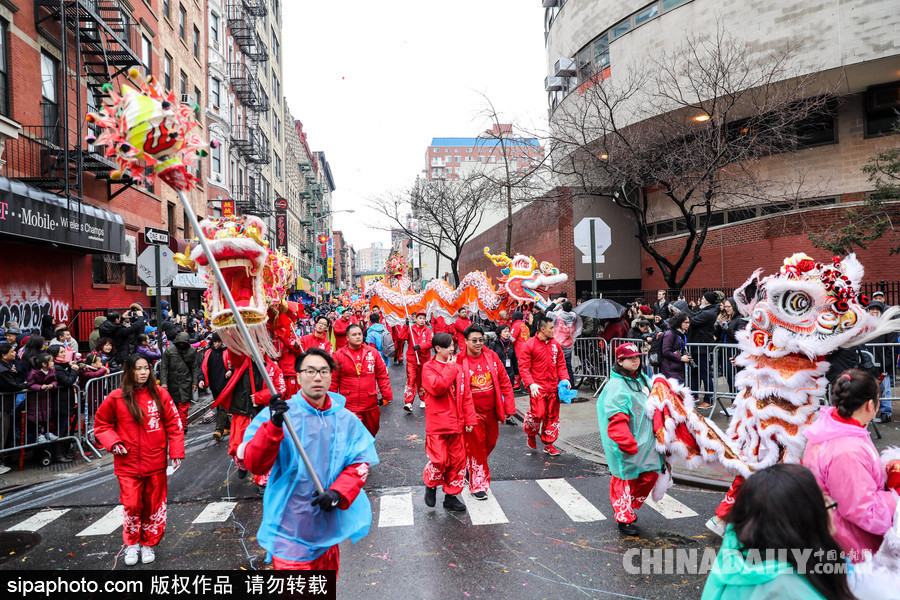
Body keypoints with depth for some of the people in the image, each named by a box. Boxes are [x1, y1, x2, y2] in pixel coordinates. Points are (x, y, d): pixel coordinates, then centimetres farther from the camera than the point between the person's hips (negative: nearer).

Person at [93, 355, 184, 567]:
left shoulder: (160, 394, -2)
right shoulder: (116, 398, -4)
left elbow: (173, 424, 1)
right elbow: (101, 423, 9)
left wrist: (176, 452, -3)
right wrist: (112, 442, -7)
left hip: (156, 463, 1)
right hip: (128, 464, -1)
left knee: (154, 505, 9)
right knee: (132, 506, -2)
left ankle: (148, 544, 28)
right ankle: (131, 544, 22)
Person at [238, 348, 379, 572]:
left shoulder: (346, 419, 2)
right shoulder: (277, 414, -8)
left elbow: (359, 464, 0)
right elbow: (254, 464, -16)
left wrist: (339, 493, -18)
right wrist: (274, 426, -32)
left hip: (329, 527, 4)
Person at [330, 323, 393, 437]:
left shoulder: (373, 353, 4)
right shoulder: (339, 355, -1)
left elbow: (382, 375, 8)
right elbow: (333, 380, 3)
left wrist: (386, 395, 4)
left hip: (370, 405, 3)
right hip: (348, 406, -2)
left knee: (371, 434, 16)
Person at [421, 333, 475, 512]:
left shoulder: (457, 368, 11)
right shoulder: (429, 368, -4)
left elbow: (465, 395, 12)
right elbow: (437, 388, -23)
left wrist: (469, 419, 8)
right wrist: (450, 368, -15)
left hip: (456, 423, 6)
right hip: (437, 423, -5)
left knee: (458, 460, 9)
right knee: (439, 460, -10)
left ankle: (451, 496, 24)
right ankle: (430, 485, 20)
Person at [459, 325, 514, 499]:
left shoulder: (492, 356, 0)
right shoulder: (459, 361, -12)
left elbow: (504, 382, 5)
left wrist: (509, 406, 2)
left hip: (491, 411, 5)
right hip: (472, 413, -5)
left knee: (490, 444, 18)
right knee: (476, 448, 2)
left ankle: (470, 465, 45)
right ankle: (478, 485, 19)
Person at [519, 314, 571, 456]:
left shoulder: (555, 344, 10)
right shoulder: (529, 345, -7)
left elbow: (561, 364, 16)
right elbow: (523, 367, -9)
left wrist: (564, 378, 2)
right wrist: (531, 384, -18)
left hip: (553, 387, 6)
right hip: (538, 388, -5)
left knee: (552, 416, 9)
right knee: (538, 413, -11)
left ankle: (548, 444, 23)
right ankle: (530, 434, 20)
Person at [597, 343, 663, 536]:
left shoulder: (643, 379, 9)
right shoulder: (616, 386, -18)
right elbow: (617, 420, -23)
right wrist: (628, 444, -25)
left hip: (646, 440, 8)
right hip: (626, 446, -8)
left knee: (650, 475, 14)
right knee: (626, 479, 4)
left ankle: (631, 505, 35)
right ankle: (624, 518, 21)